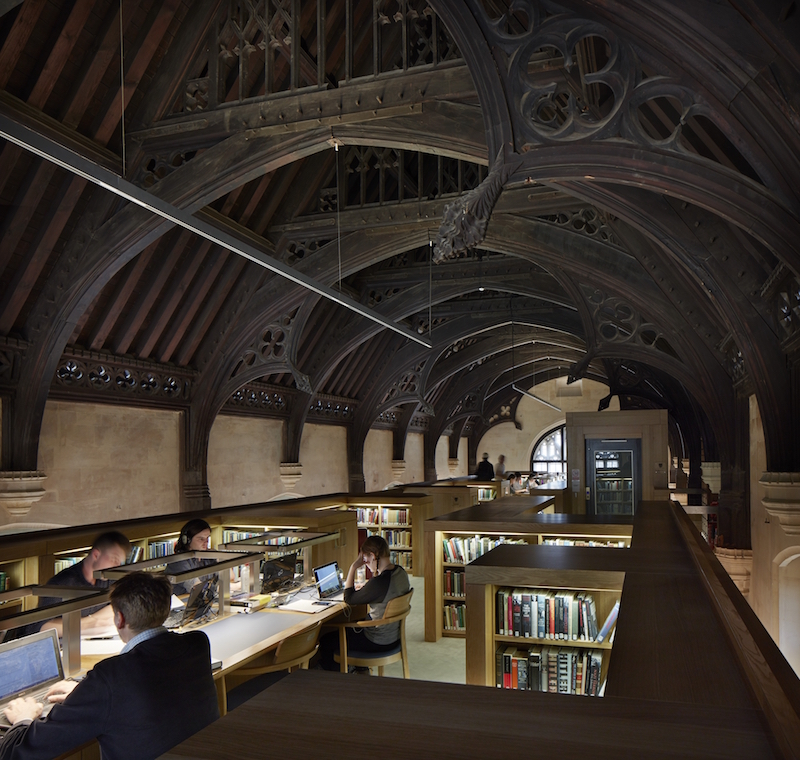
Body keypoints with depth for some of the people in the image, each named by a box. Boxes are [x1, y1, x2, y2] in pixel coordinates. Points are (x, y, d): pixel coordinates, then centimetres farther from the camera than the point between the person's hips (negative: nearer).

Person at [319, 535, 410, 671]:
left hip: (378, 643, -9)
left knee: (326, 642, 3)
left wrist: (353, 567, -16)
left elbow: (349, 599, -18)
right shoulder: (401, 573, -3)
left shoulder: (380, 582, -31)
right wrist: (375, 571, 11)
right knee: (347, 629, 30)